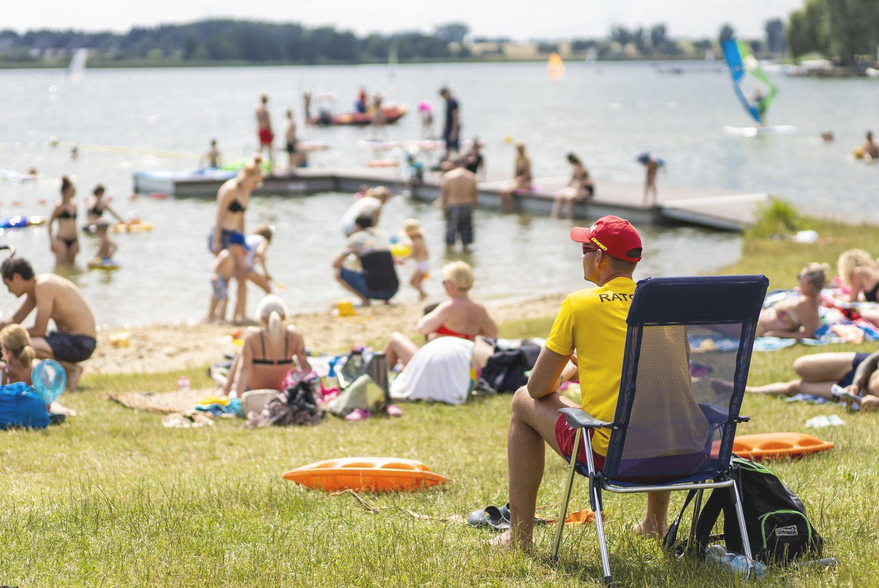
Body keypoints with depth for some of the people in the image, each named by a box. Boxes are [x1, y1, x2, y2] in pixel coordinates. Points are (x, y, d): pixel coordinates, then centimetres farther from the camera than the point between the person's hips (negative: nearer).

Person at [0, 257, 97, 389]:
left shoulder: (43, 286, -19)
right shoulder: (35, 287, 11)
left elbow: (39, 330, -20)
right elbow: (15, 320, 19)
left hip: (80, 344, -10)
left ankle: (72, 369, -9)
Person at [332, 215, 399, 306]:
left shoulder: (356, 238, 3)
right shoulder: (382, 235, 17)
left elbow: (335, 264, 3)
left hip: (373, 290, -5)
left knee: (338, 274, 7)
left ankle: (364, 299, -3)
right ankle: (386, 300, 15)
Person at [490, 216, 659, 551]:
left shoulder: (579, 304, -3)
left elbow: (539, 388, 3)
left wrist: (567, 371, 26)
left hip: (606, 453, -5)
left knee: (523, 402, 21)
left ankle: (519, 535, 22)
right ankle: (656, 523, 50)